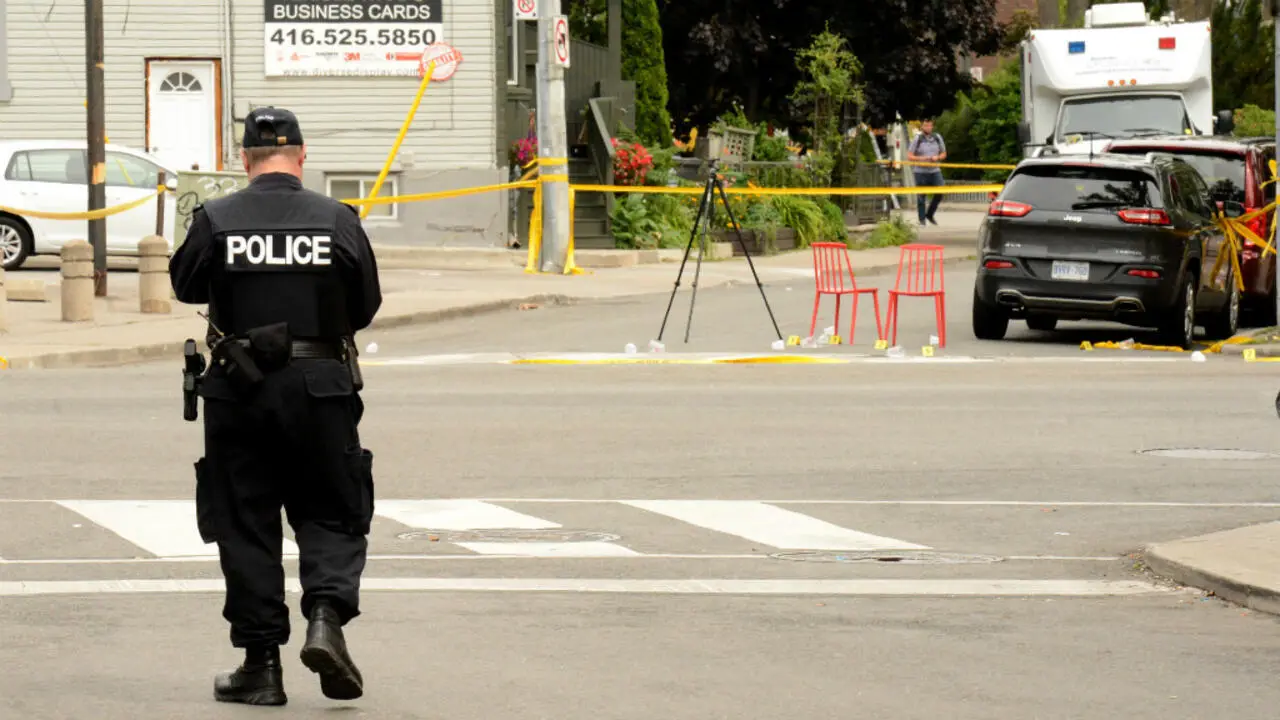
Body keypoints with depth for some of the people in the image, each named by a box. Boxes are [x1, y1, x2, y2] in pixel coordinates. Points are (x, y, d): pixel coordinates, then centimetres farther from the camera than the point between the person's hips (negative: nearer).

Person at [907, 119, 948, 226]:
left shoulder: (937, 138, 6)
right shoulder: (917, 139, -3)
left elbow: (943, 154, 14)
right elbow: (909, 156, -4)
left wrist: (937, 158, -8)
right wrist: (922, 158, -18)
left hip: (935, 171, 3)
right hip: (920, 171, -3)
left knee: (939, 194, -7)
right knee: (921, 196, -1)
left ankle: (929, 214, 14)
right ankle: (922, 219, 9)